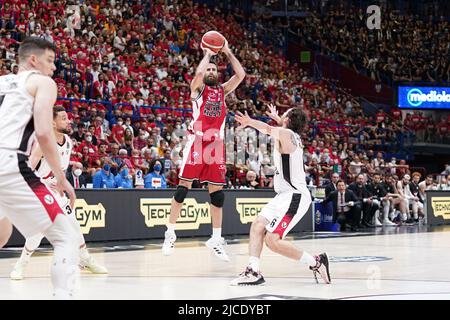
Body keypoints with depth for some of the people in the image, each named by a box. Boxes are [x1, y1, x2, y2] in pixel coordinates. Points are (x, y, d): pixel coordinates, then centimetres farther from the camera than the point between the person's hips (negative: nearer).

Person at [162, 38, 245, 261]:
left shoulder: (223, 90, 18)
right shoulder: (198, 87, 5)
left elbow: (241, 75, 6)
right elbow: (199, 72, -17)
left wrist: (227, 52, 9)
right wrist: (207, 53, -1)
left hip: (216, 144, 4)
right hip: (196, 141, -4)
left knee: (217, 192, 4)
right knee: (183, 187, -5)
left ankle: (216, 239, 10)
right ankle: (170, 234, 3)